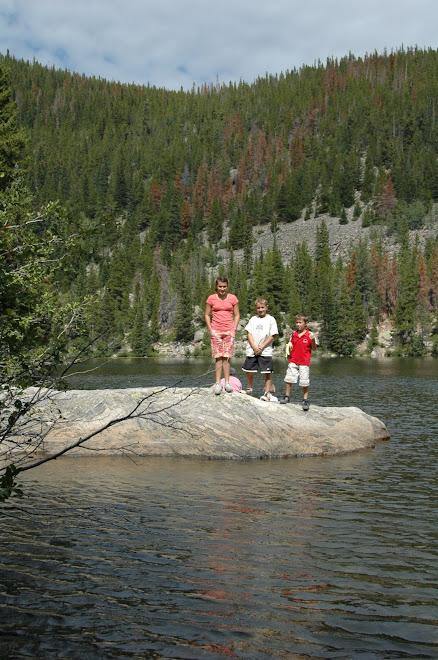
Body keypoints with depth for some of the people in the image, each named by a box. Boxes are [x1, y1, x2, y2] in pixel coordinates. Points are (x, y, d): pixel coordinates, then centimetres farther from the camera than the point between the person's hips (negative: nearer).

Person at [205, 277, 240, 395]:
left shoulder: (233, 298, 2)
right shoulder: (211, 298, 1)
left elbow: (237, 315, 7)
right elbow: (207, 315, 6)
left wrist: (234, 329, -2)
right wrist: (211, 330, -2)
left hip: (229, 331, 0)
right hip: (216, 331, 0)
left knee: (226, 356, -1)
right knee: (218, 356, -2)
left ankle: (227, 383, 2)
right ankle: (218, 383, -2)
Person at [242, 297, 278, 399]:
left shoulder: (271, 319, 1)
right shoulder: (253, 319, 10)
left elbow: (272, 335, -4)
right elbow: (249, 334, 6)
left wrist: (261, 347, -9)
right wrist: (254, 347, -8)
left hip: (265, 351, -3)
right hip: (252, 350, 3)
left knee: (267, 373, -5)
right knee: (249, 371, 6)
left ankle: (267, 393, 0)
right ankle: (249, 389, 26)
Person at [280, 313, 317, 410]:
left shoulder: (310, 335, -3)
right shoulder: (293, 334, 8)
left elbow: (313, 348, -2)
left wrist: (313, 340, -19)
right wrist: (288, 346, -2)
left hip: (304, 363, -3)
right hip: (293, 361, 4)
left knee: (304, 382, -1)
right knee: (289, 379, 2)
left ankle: (305, 400, 9)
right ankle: (287, 396, 16)